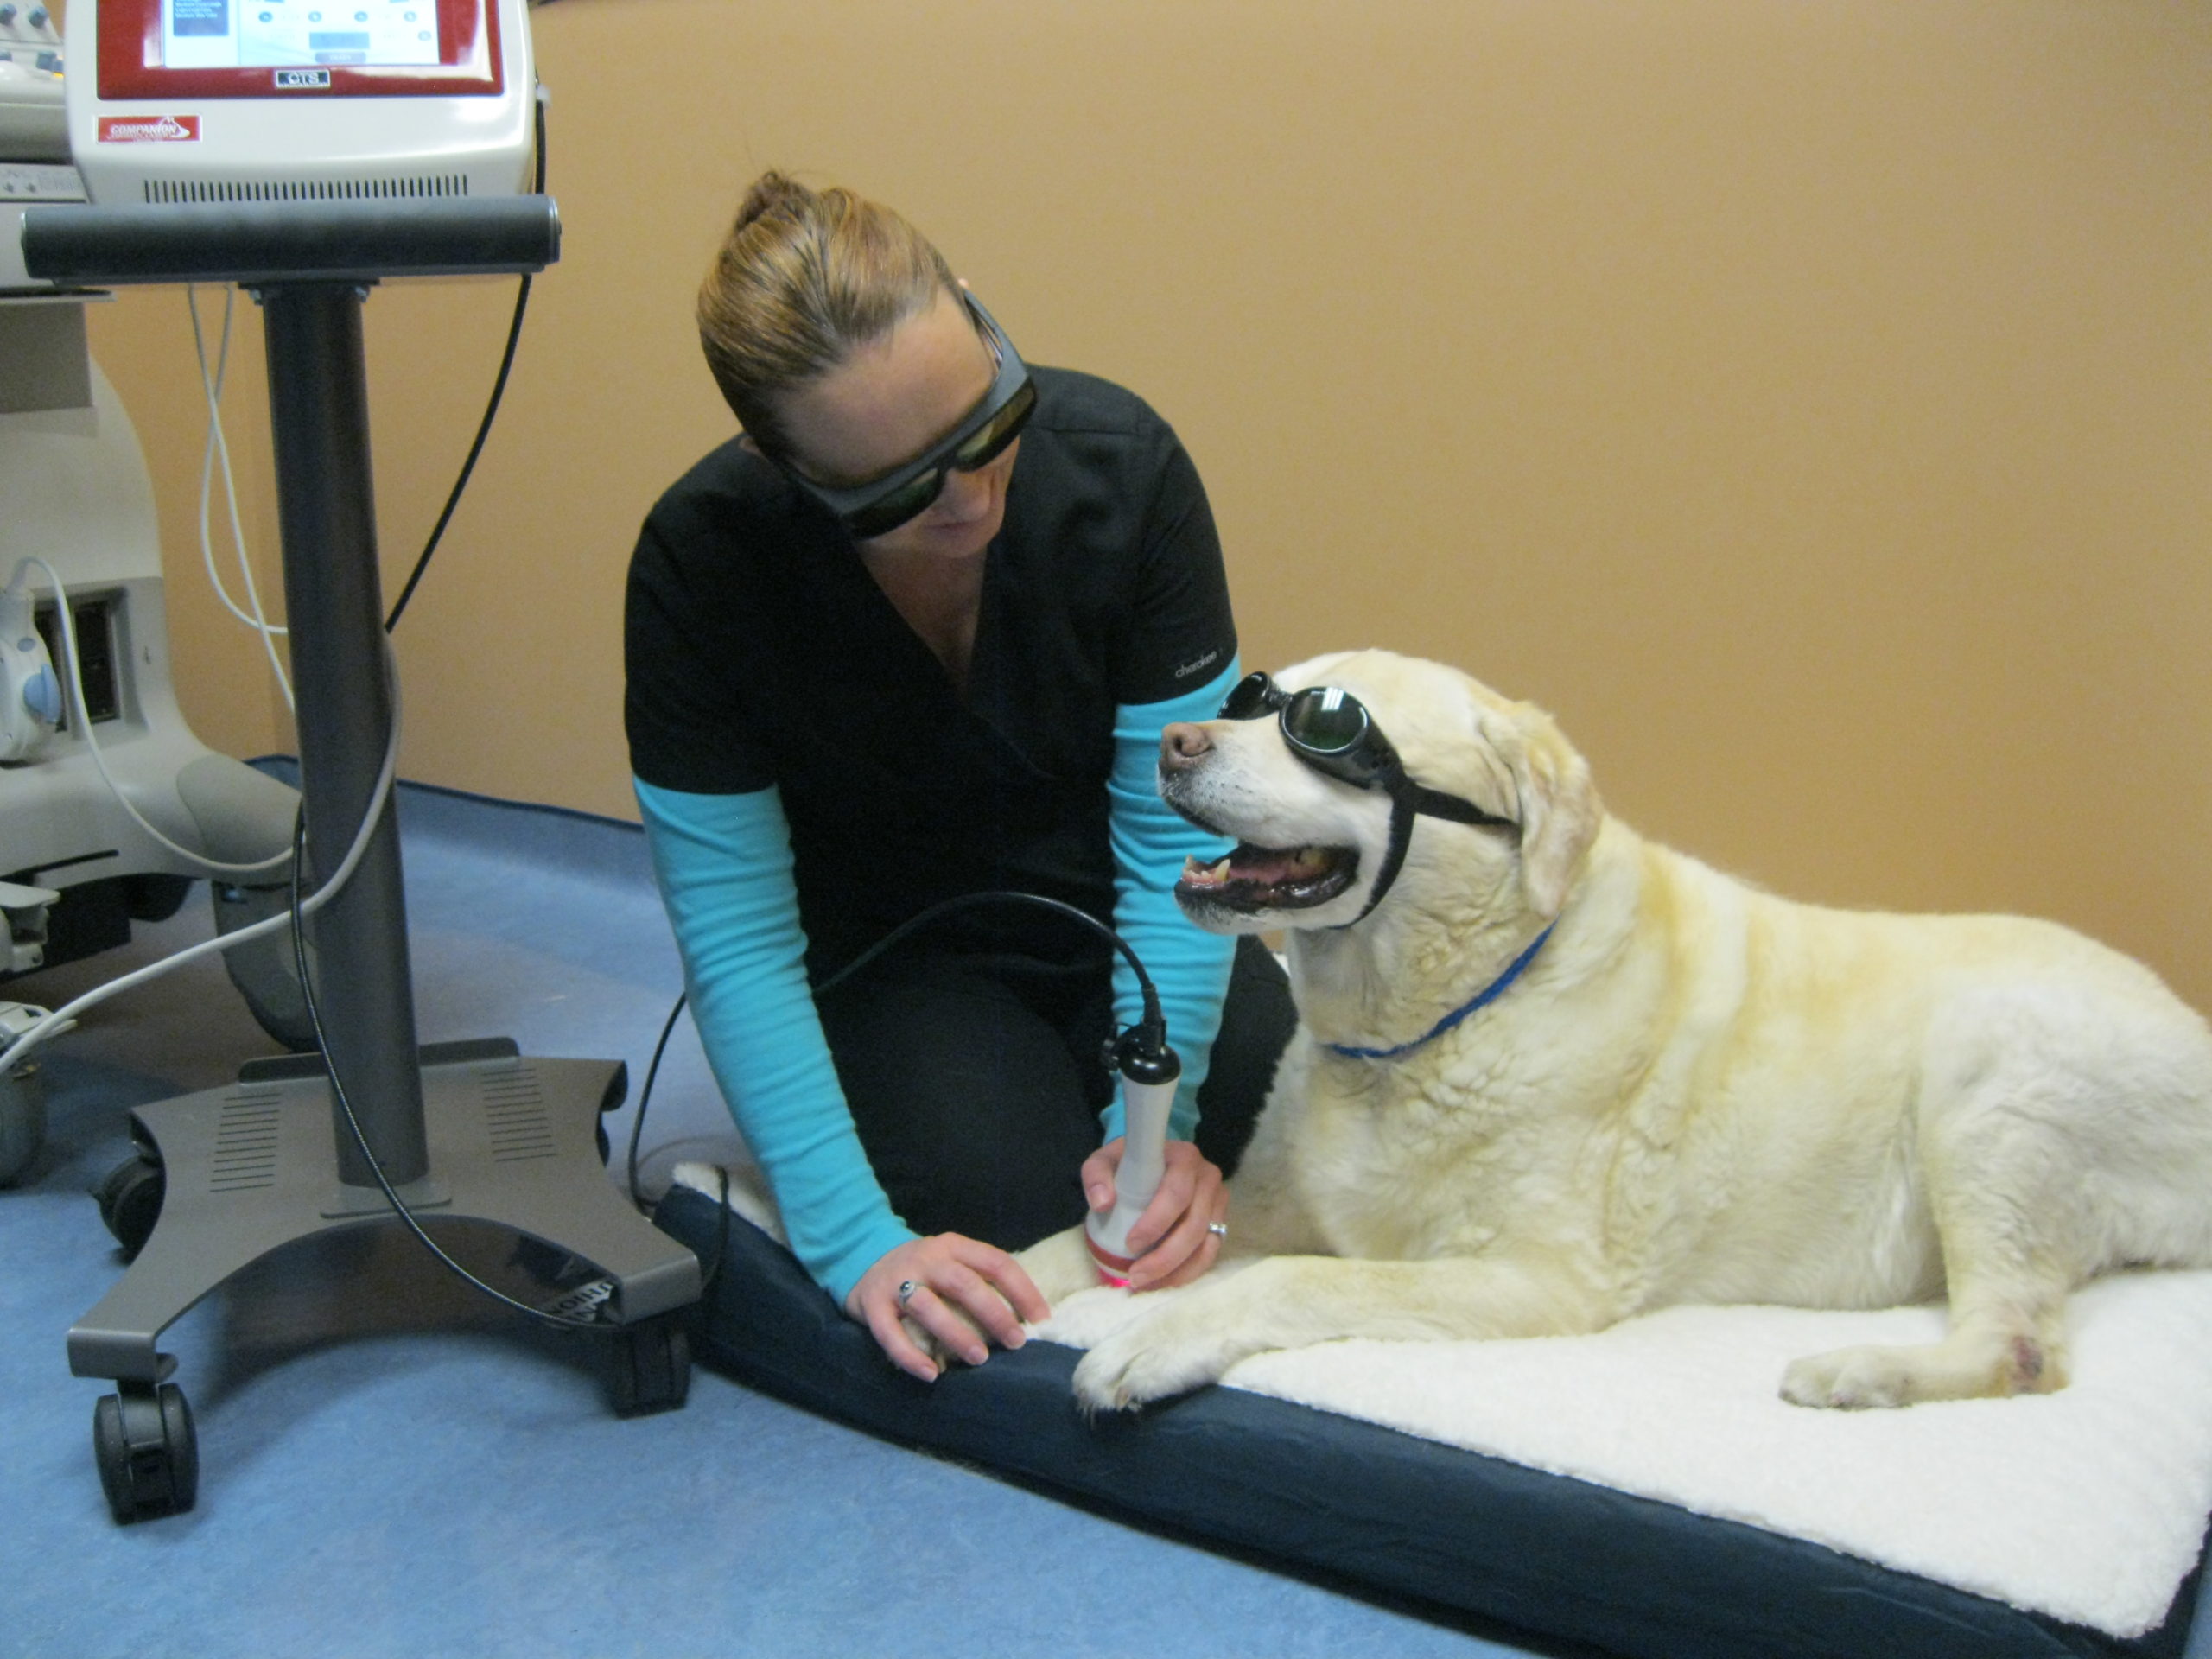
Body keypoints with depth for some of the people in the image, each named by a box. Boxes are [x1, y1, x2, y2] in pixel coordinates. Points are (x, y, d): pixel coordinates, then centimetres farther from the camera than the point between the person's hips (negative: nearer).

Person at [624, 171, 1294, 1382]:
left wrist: (1158, 1113, -24)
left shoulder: (1120, 462, -23)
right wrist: (856, 1242, -28)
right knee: (1022, 1210, -26)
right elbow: (737, 934, -22)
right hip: (883, 954, -1)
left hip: (1102, 917, 2)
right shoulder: (702, 560, -26)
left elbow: (1178, 827, -17)